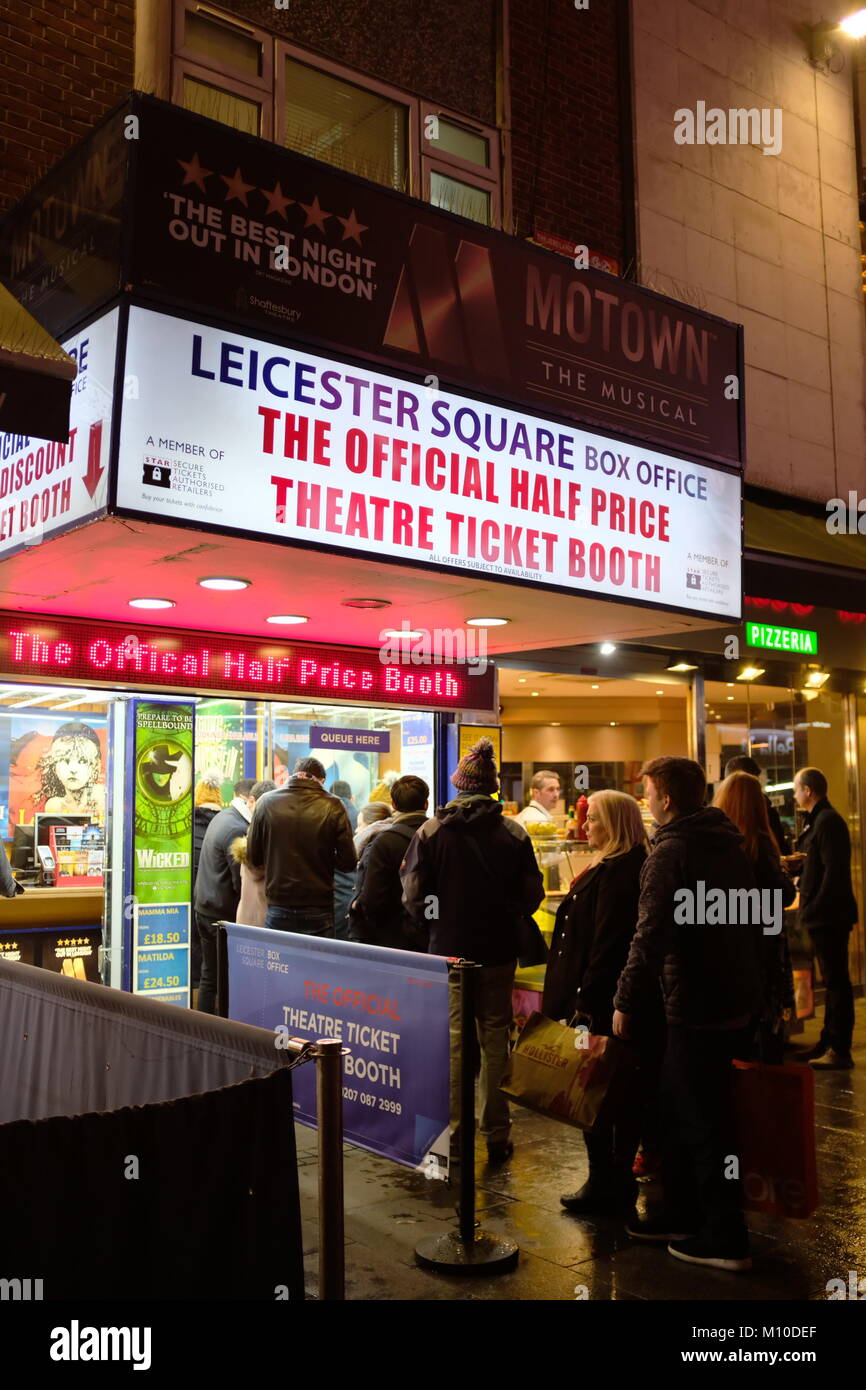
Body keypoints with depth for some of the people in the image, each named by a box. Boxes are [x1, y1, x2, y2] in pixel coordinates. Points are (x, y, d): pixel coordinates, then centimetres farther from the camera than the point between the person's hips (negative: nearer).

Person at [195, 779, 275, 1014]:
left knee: (209, 977, 15)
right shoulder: (237, 829, -20)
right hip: (224, 913, -10)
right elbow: (242, 883, -21)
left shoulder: (222, 817, 11)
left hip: (205, 909, 10)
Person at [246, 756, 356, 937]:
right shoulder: (332, 806, -8)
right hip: (318, 909, -2)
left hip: (278, 908, 2)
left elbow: (253, 858, 3)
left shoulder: (267, 802, -3)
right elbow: (348, 862, -8)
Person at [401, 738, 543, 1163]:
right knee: (495, 1041, 10)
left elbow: (413, 897, -8)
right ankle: (496, 1136, 17)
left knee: (453, 1043, 7)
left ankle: (453, 1134, 11)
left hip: (448, 953, -1)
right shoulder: (514, 833, -5)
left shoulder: (431, 832, -8)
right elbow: (532, 896, -2)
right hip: (498, 953, 1)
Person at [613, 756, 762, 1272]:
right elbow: (751, 922, 17)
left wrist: (626, 1001, -13)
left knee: (702, 1123, 2)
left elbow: (651, 937, -21)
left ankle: (727, 1240, 10)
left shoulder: (670, 852, -15)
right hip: (738, 1000, 9)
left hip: (696, 1007, -9)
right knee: (680, 1109, 19)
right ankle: (683, 1214, 29)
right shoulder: (731, 844, 10)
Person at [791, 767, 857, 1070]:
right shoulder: (820, 820, 14)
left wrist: (816, 909, -21)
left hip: (829, 916, -10)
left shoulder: (828, 821, -16)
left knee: (836, 980, -4)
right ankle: (828, 1043, 24)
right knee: (832, 980, 15)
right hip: (823, 916, 10)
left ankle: (840, 1051, 1)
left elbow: (834, 871, -22)